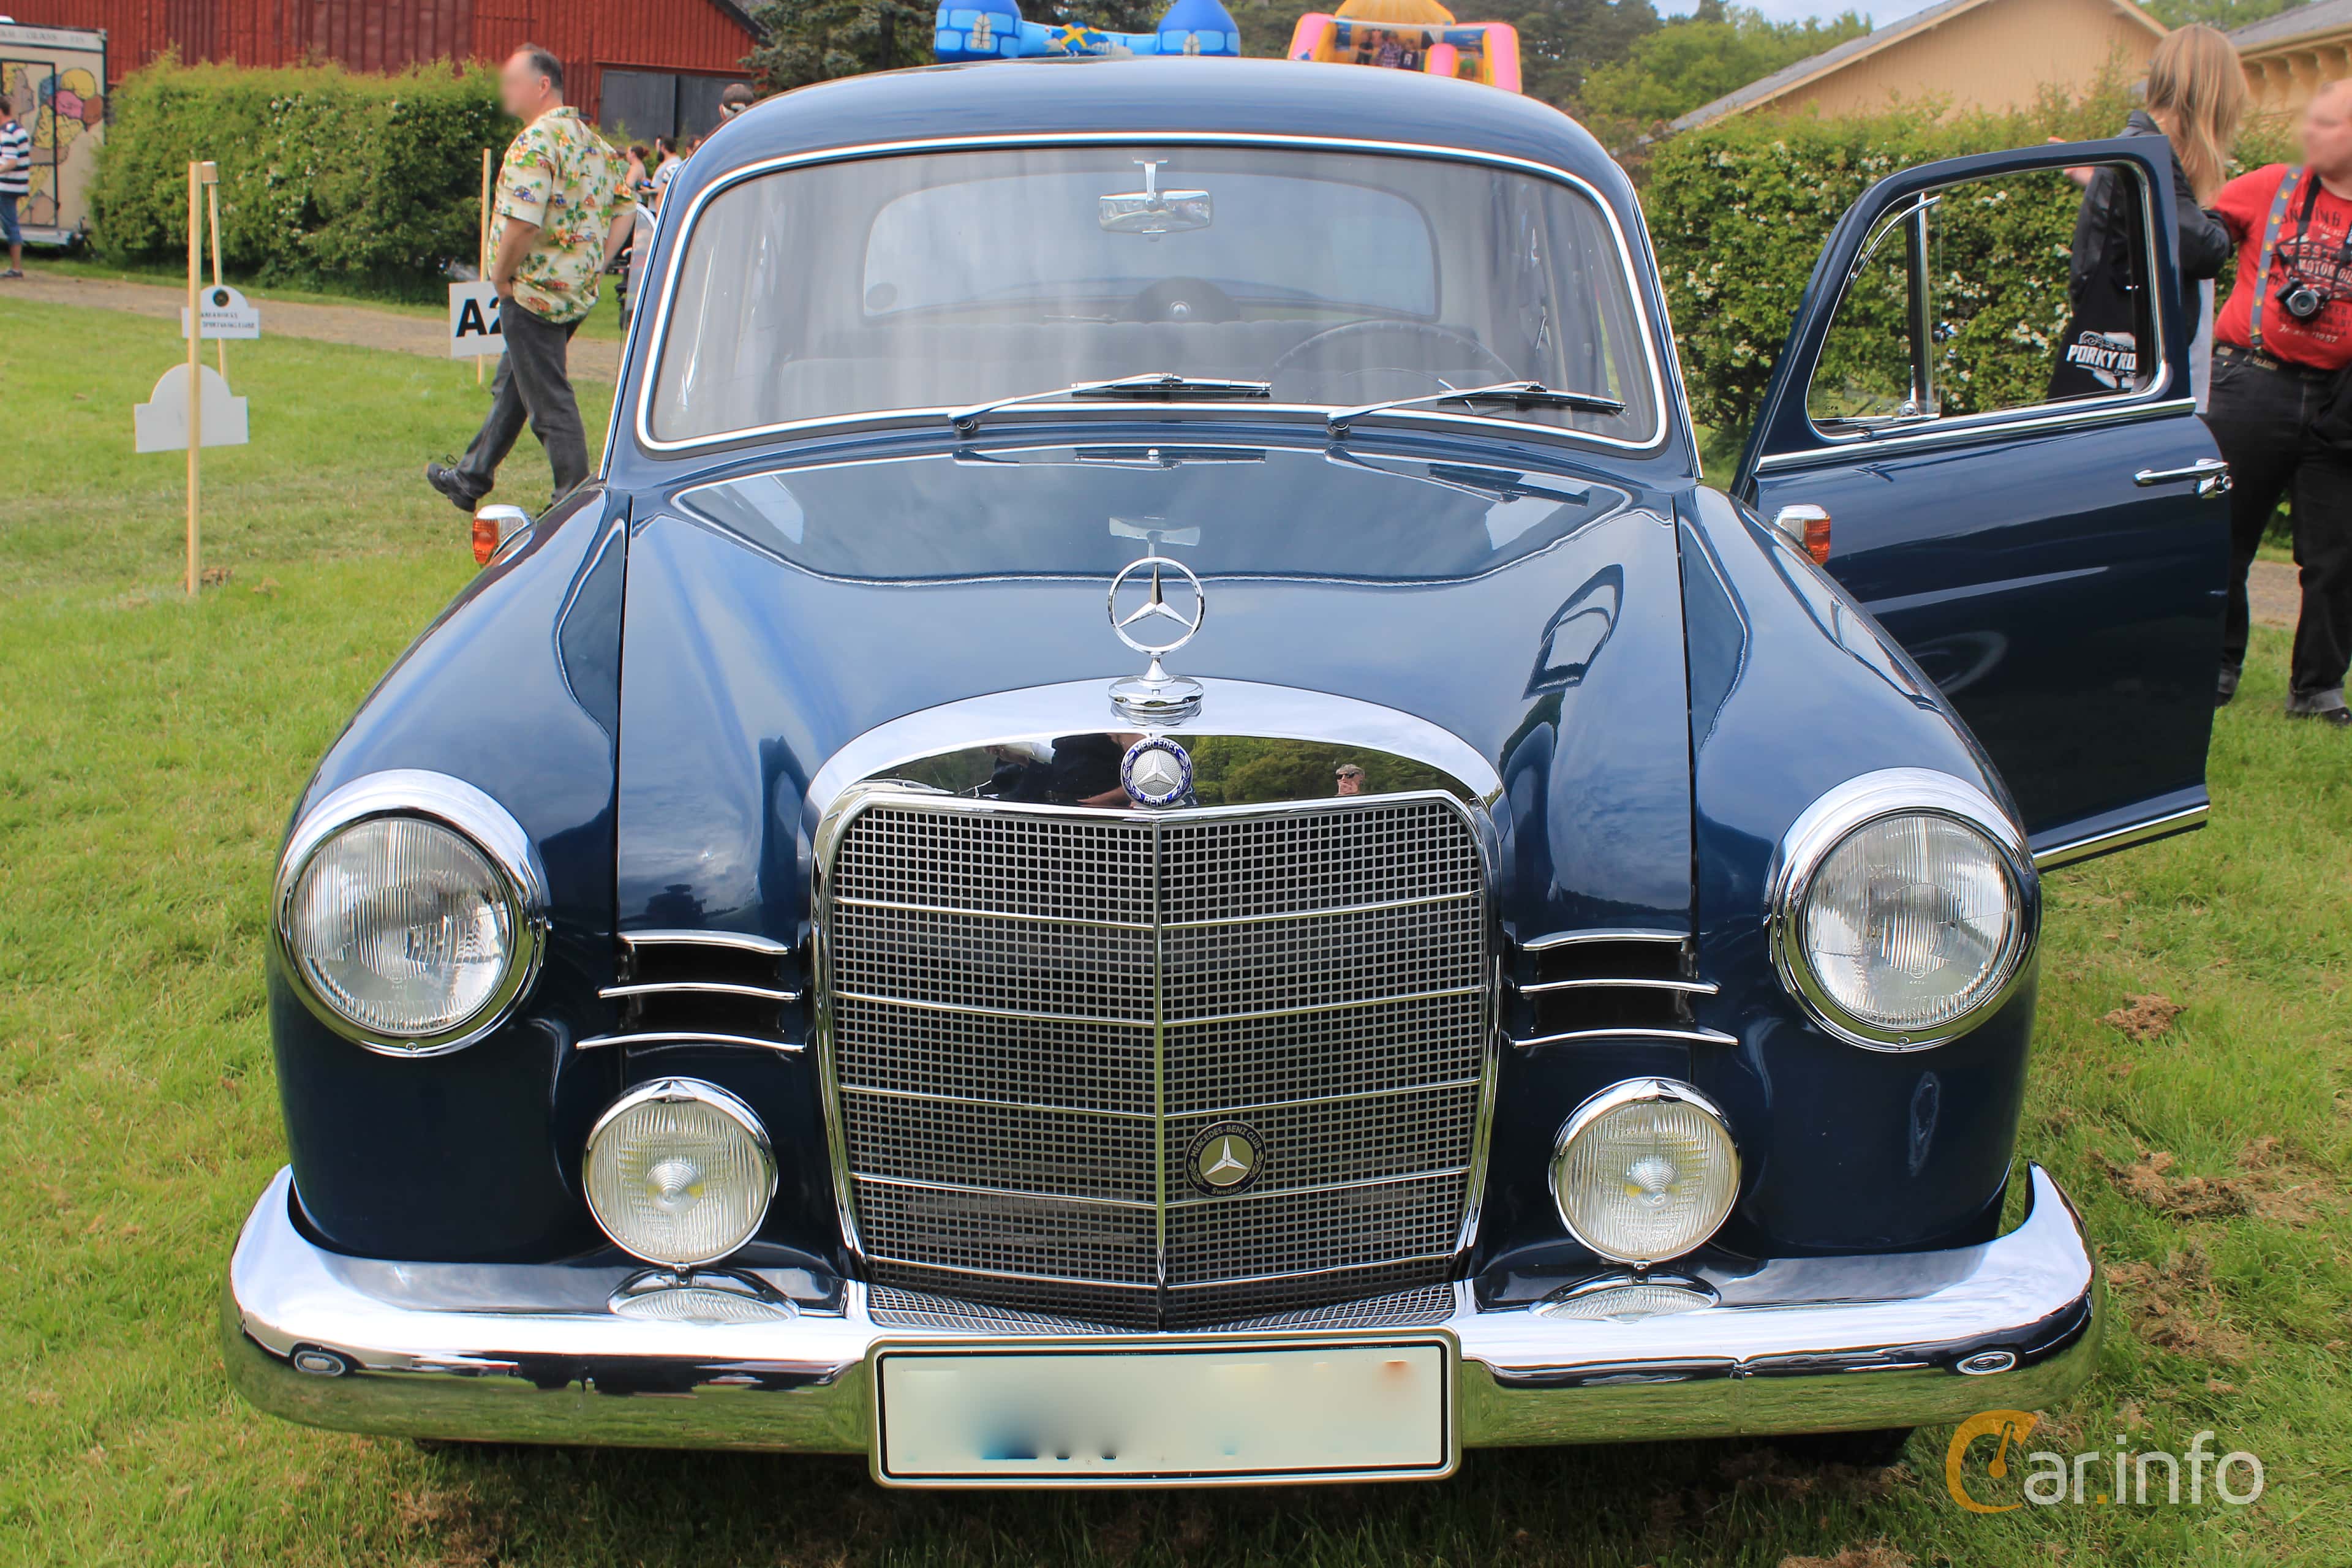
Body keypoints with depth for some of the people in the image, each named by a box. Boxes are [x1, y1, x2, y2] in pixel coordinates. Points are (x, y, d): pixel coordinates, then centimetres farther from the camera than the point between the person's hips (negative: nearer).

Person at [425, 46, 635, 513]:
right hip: (579, 293, 10)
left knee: (550, 403, -1)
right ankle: (471, 477, 34)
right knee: (511, 386, 21)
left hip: (536, 293, -10)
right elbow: (624, 209, 14)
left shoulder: (536, 142, -19)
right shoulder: (592, 141, 10)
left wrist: (501, 278, -13)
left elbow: (523, 223, -28)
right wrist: (595, 265, 11)